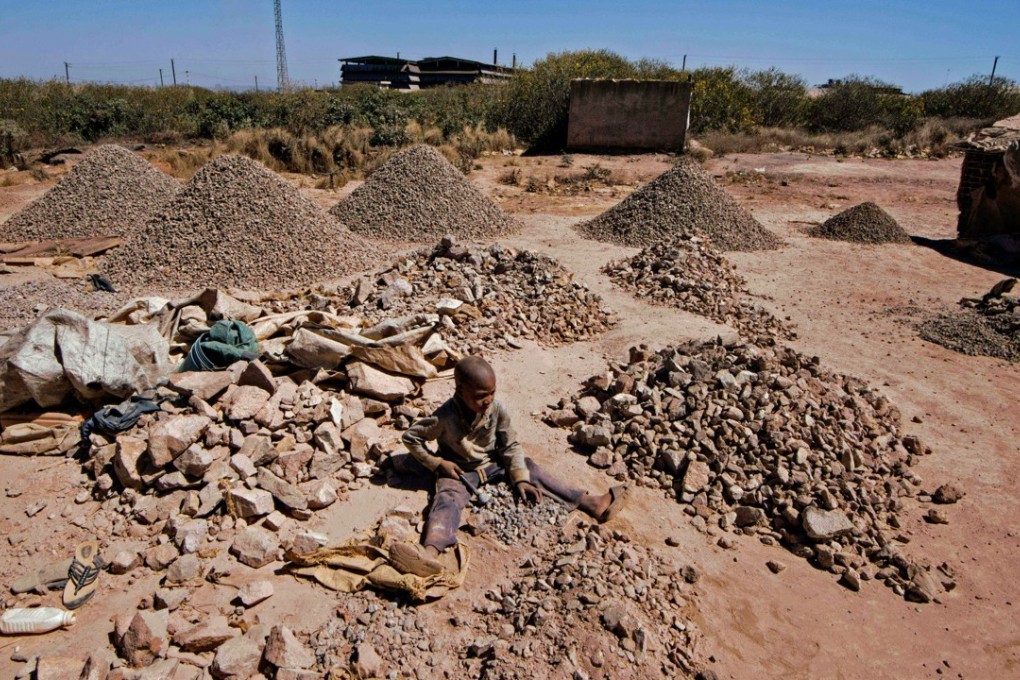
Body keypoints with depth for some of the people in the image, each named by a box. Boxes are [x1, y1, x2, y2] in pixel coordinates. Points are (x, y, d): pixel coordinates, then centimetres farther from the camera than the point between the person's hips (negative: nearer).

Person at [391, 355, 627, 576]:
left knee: (530, 468, -10)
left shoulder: (497, 409, -15)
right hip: (459, 470, -4)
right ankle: (430, 552, -64)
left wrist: (520, 479, -13)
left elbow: (511, 445, -4)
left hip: (493, 463, 5)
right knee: (448, 498, -32)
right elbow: (410, 437, -13)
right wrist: (438, 463, -18)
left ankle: (593, 504, -12)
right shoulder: (445, 417, -25)